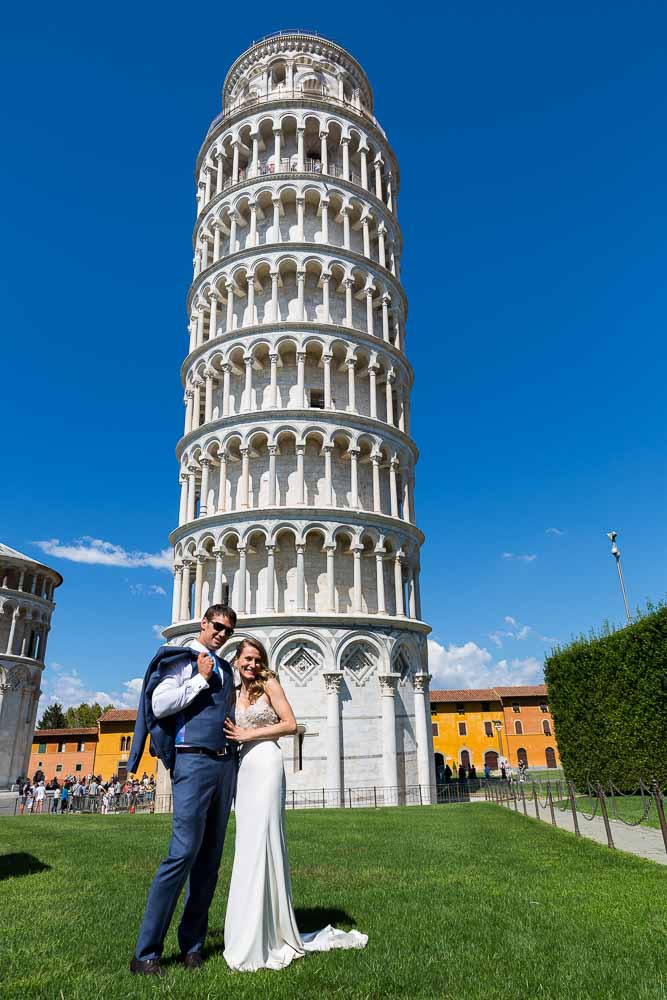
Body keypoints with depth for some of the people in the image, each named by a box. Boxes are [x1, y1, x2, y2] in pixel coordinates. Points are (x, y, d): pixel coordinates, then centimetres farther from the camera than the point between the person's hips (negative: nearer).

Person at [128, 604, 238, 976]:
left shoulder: (225, 669, 19)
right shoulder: (180, 658, 0)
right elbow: (160, 705, -13)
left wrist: (233, 699, 13)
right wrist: (201, 679, -11)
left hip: (226, 764, 7)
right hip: (193, 761, -7)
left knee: (211, 857, 8)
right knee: (184, 852, -11)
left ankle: (192, 943, 18)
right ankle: (146, 953, -1)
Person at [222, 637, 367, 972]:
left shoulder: (269, 684, 0)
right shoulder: (234, 694, 16)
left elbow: (290, 725, -6)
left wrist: (248, 734, -9)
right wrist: (231, 735, 2)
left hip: (265, 762, -6)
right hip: (242, 766, 6)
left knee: (261, 841, -8)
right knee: (248, 843, 8)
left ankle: (264, 940, -2)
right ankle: (254, 934, 19)